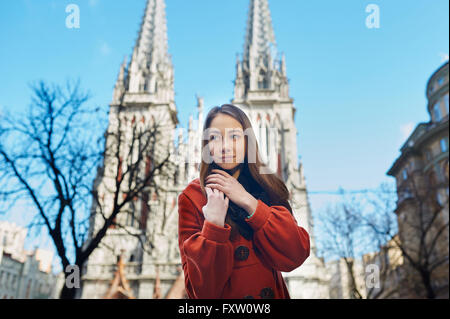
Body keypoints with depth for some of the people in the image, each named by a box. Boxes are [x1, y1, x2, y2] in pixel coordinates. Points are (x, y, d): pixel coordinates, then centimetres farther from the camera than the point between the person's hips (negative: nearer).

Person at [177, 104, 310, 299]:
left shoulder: (267, 186, -6)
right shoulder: (192, 197, -15)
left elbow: (297, 255, -17)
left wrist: (250, 203, -22)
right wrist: (213, 224, -30)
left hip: (273, 293, 3)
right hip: (222, 297, -2)